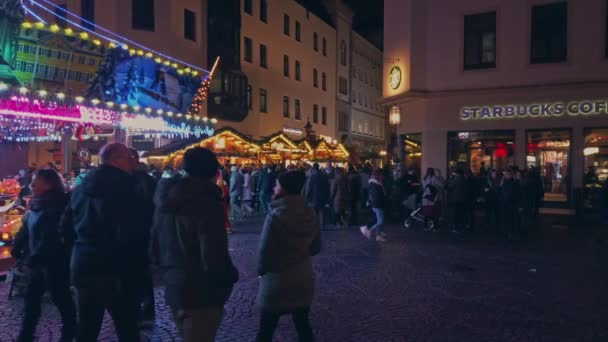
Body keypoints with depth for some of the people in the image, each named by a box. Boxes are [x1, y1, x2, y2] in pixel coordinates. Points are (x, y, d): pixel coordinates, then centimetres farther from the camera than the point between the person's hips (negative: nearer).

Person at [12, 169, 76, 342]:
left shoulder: (55, 207, -20)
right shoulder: (38, 205, 10)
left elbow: (51, 239, -23)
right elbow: (26, 229, 13)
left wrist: (33, 259, -20)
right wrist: (17, 249, 3)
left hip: (55, 262, -9)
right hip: (41, 262, 9)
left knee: (60, 297, 5)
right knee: (31, 296, 14)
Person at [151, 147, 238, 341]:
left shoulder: (167, 198, 5)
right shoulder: (205, 201, -21)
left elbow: (154, 248, 12)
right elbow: (213, 258, -26)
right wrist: (230, 276, -7)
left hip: (174, 290, 8)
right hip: (200, 294, -8)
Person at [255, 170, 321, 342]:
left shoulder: (276, 216, -22)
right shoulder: (310, 214, -5)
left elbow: (264, 251, -16)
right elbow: (316, 248, 7)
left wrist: (261, 271, 3)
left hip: (277, 283, -5)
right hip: (304, 280, 5)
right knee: (303, 324, 18)